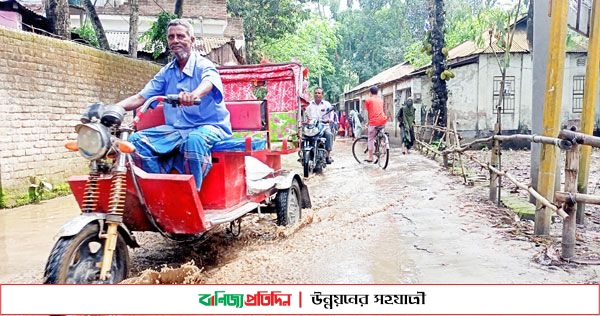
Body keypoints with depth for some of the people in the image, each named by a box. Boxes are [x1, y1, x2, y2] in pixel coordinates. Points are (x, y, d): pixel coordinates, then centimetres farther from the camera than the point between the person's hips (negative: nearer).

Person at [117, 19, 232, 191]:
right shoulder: (166, 72, 13)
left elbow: (208, 82, -30)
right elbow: (140, 98, 9)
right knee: (137, 140, -12)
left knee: (194, 140, -39)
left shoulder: (204, 66, -5)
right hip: (175, 129, 6)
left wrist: (194, 95, -54)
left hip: (209, 126, -6)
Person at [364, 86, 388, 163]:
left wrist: (368, 121, 21)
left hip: (374, 122, -5)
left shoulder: (368, 100, 7)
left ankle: (370, 158, 4)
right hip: (383, 121, 5)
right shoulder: (381, 100, 19)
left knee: (370, 139, 3)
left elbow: (368, 113, 10)